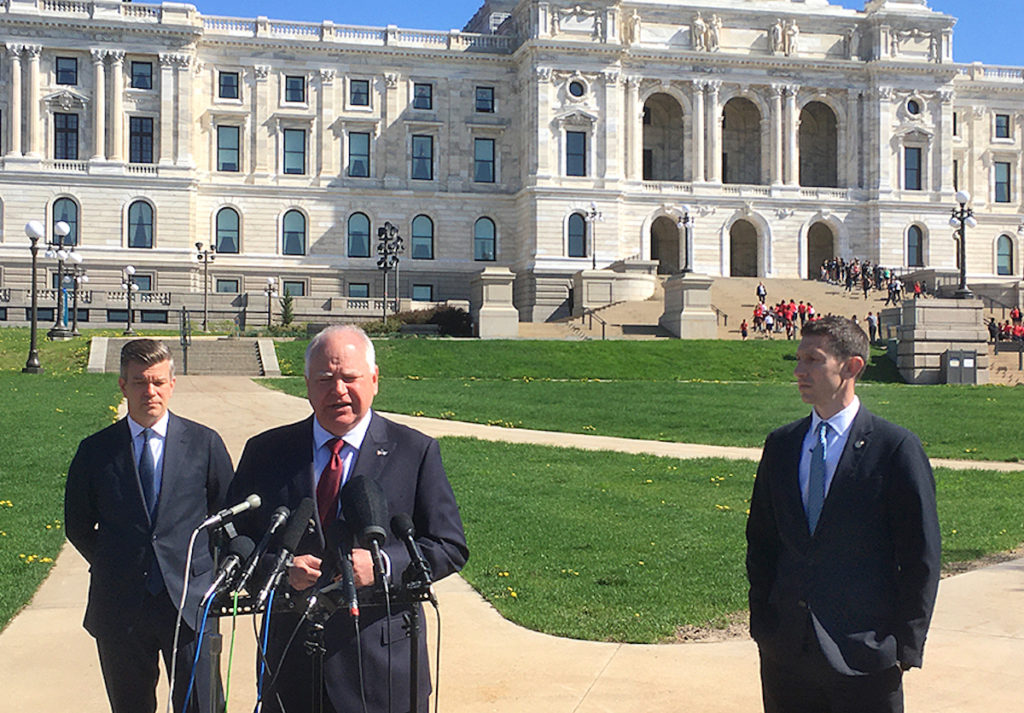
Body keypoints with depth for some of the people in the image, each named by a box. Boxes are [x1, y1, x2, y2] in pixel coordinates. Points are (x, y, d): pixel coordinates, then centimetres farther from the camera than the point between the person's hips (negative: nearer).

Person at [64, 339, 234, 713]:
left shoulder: (205, 443, 1)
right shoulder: (95, 450, 3)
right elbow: (77, 526, 12)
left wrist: (204, 568, 3)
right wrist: (113, 569, 6)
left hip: (190, 602, -1)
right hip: (120, 607, 2)